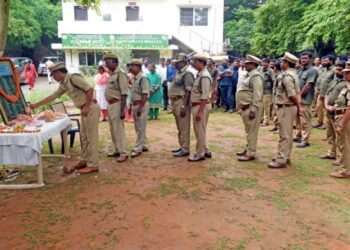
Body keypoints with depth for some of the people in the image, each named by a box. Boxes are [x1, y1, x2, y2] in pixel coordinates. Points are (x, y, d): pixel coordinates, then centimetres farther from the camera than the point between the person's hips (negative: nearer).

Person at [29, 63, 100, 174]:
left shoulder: (74, 78, -13)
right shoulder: (64, 84, 16)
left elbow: (90, 89, -21)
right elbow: (53, 96, 24)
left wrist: (87, 107, -21)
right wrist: (36, 105, 26)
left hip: (90, 108, -10)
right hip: (85, 109, 10)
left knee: (91, 137, -6)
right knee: (84, 136, 15)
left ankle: (93, 165, 0)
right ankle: (85, 160, 27)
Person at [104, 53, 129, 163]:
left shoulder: (120, 74, -14)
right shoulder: (111, 74, 13)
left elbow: (124, 94, -20)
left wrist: (122, 110, -25)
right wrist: (109, 106, 18)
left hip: (116, 104, -9)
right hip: (110, 105, 9)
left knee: (119, 129, -5)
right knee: (113, 129, 16)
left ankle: (123, 153, 4)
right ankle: (117, 150, 28)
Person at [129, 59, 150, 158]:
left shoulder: (143, 78, -15)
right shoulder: (134, 79, 13)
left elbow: (145, 95, -20)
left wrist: (140, 108, -22)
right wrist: (131, 106, 18)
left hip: (141, 105, -10)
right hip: (135, 105, 10)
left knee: (140, 128, -2)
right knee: (138, 128, 15)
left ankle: (138, 149, 4)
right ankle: (144, 146, 26)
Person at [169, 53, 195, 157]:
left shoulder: (187, 74, -13)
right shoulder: (178, 73, 16)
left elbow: (188, 91, -19)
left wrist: (184, 106, -23)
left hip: (182, 102, -10)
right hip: (176, 102, 10)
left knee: (184, 127, -3)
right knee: (179, 127, 16)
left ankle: (185, 149, 4)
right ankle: (182, 146, 27)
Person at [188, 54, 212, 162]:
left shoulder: (204, 76, -18)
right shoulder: (199, 74, 12)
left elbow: (205, 96, -22)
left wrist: (200, 111, -24)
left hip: (201, 106, -10)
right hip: (197, 105, 10)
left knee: (200, 131, 1)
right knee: (199, 130, 18)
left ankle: (200, 154, 13)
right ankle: (205, 151, 30)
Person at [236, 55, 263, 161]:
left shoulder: (256, 76, -16)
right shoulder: (250, 75, 17)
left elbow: (257, 95, -22)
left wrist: (253, 110, -25)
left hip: (251, 108, -10)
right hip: (246, 108, 10)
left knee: (252, 131, -3)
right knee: (248, 131, 18)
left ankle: (250, 154, 3)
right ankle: (248, 149, 29)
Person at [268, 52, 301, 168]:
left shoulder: (287, 76, -19)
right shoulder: (293, 74, 13)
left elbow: (292, 95, -21)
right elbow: (297, 92, 12)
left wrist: (298, 106, -7)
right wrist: (299, 105, 7)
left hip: (286, 108, -10)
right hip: (290, 107, 10)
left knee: (284, 135, -5)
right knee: (288, 134, 16)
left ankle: (281, 160, 1)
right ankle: (285, 157, 26)